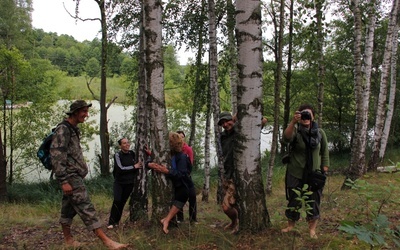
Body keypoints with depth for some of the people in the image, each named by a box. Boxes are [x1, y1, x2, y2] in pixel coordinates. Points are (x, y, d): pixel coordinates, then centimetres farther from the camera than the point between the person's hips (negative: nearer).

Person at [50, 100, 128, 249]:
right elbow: (56, 156, -20)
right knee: (86, 208, -13)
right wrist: (64, 181, -24)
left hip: (74, 176, 10)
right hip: (70, 177, -10)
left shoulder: (73, 130, 17)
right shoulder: (63, 129, -13)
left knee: (69, 209, 14)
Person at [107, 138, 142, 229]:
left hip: (129, 182, 3)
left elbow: (137, 165, 17)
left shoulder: (132, 154, 2)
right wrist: (134, 167, -16)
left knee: (123, 202, 5)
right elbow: (120, 169, -20)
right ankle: (111, 222, -7)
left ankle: (117, 221, 17)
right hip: (119, 182, -3)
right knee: (117, 201, -15)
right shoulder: (117, 155, -11)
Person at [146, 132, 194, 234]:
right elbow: (148, 162, -3)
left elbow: (181, 174, -26)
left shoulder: (181, 156, -14)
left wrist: (167, 171, -38)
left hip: (180, 186, -5)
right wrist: (150, 164, -27)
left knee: (183, 193, -27)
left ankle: (166, 219, -31)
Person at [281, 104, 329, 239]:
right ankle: (290, 225, 32)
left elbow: (325, 152, 8)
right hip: (296, 174, -2)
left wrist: (324, 169, 4)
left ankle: (312, 229, 25)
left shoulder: (320, 132, -1)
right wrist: (293, 122, -47)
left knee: (314, 201, 9)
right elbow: (286, 139, -34)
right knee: (293, 201, 12)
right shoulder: (295, 130, -11)